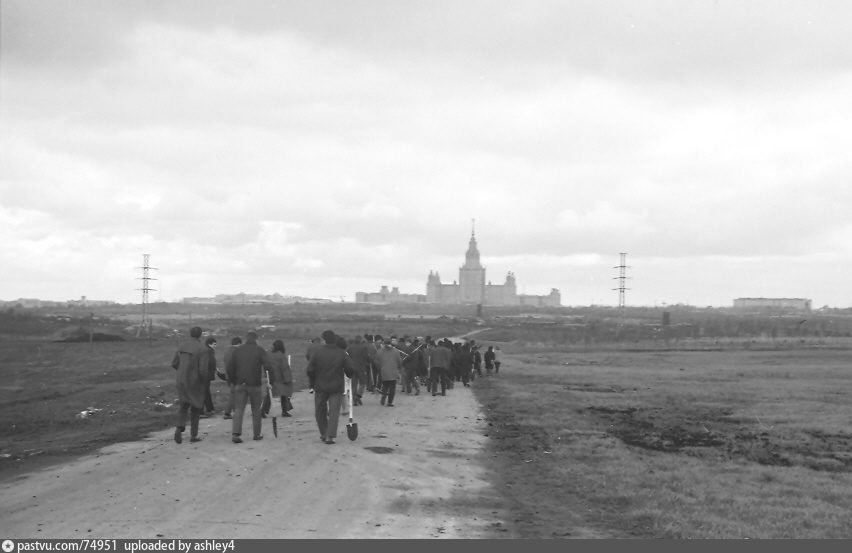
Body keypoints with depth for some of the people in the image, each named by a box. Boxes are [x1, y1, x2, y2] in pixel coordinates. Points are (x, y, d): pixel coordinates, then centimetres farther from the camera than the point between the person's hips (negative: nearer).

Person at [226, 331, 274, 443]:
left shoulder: (237, 351, 6)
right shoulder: (260, 350, -2)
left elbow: (229, 368, 5)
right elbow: (268, 366, -13)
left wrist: (233, 381, 15)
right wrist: (272, 381, -5)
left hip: (240, 385, 2)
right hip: (255, 384, -2)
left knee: (238, 410, 0)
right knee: (256, 411, 10)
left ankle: (235, 433, -14)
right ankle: (257, 434, 16)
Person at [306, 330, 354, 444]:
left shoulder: (317, 352, -6)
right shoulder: (342, 353, -3)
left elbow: (310, 370, -8)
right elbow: (350, 369, -5)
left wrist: (311, 383, 6)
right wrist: (348, 376, 18)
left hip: (320, 386, 0)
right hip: (336, 387, 0)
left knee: (320, 411, 16)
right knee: (334, 412, 1)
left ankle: (323, 434, 22)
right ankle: (330, 436, -9)